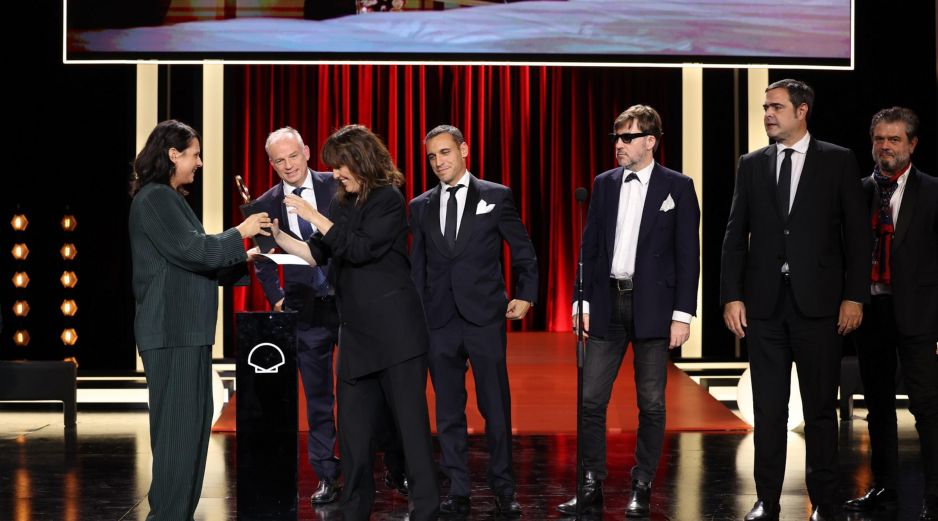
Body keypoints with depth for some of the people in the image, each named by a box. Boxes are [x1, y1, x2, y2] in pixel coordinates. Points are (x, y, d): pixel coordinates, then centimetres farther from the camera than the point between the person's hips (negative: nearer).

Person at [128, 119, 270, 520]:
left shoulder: (168, 198, 20)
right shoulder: (155, 197, -11)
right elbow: (189, 249, -17)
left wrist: (241, 259, 19)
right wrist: (239, 233, -7)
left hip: (185, 329, 10)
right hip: (172, 330, -10)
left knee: (192, 422, 11)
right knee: (179, 424, -9)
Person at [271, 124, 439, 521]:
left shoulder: (388, 199, -7)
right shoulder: (343, 203, 14)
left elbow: (360, 249, -17)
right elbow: (319, 254, 17)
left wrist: (314, 217, -14)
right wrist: (279, 237, 5)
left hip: (394, 328, -8)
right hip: (357, 331, 8)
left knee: (410, 418, -6)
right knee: (353, 425, 8)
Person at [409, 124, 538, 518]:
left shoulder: (496, 196, 2)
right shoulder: (421, 206, 11)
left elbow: (523, 251, 8)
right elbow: (417, 265, 14)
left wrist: (525, 295, 2)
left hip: (485, 317, -3)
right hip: (438, 320, 3)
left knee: (496, 408, 0)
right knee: (448, 412, 6)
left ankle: (503, 489, 12)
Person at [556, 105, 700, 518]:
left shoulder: (677, 187, -1)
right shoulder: (604, 184, 10)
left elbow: (688, 254, -3)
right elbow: (590, 246, 11)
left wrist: (682, 313, -9)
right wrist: (583, 301, 5)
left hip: (652, 305, -3)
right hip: (607, 302, 3)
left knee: (651, 403, 4)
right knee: (591, 399, 0)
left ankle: (642, 488, 13)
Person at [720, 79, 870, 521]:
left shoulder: (838, 161, 3)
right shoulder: (752, 165, 9)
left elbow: (856, 232, 1)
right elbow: (736, 234, 8)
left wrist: (854, 295, -6)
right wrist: (732, 296, 0)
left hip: (817, 302, -2)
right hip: (764, 302, 2)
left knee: (820, 407, 4)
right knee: (768, 409, 6)